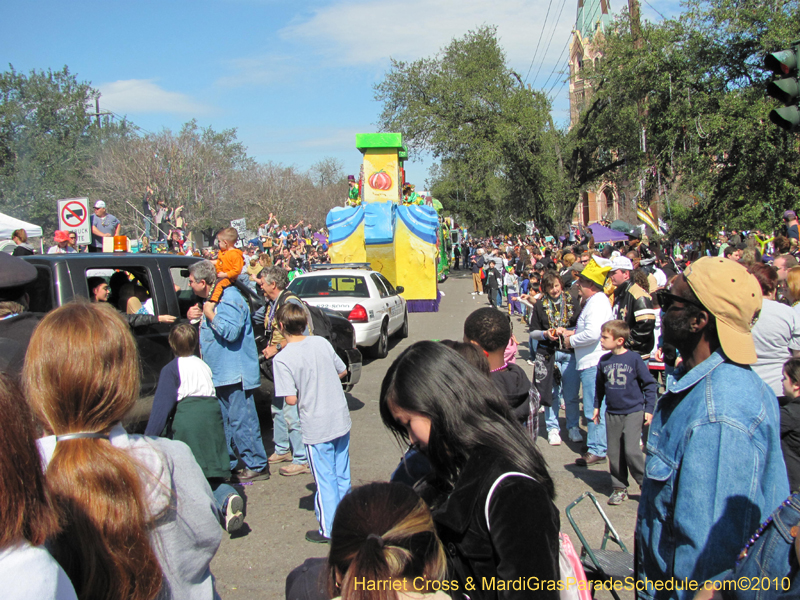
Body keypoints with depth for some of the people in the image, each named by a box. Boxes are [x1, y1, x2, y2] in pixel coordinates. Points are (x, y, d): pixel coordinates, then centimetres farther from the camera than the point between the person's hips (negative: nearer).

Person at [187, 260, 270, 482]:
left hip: (234, 374, -11)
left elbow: (231, 332, -27)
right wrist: (195, 318, 9)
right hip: (219, 373, 11)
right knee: (222, 422, 15)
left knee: (241, 421, -7)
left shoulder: (229, 298, -15)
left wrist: (210, 315, -18)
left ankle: (257, 466, 1)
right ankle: (226, 465, 25)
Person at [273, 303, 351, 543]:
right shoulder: (322, 342, -1)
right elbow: (342, 371, 9)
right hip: (341, 419, 5)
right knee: (342, 474, 19)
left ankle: (328, 529, 20)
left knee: (325, 479, 8)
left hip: (316, 427, -5)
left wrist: (304, 393, 1)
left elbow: (291, 399, -20)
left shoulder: (282, 359, -16)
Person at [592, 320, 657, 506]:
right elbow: (599, 385, 17)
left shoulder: (634, 359, -10)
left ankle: (646, 483, 9)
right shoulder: (604, 361, 2)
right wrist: (597, 406, 17)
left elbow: (650, 384, -2)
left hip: (633, 412, -4)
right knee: (614, 453, 7)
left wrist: (649, 409, -4)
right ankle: (619, 488, 20)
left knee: (631, 451, -12)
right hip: (612, 413, 4)